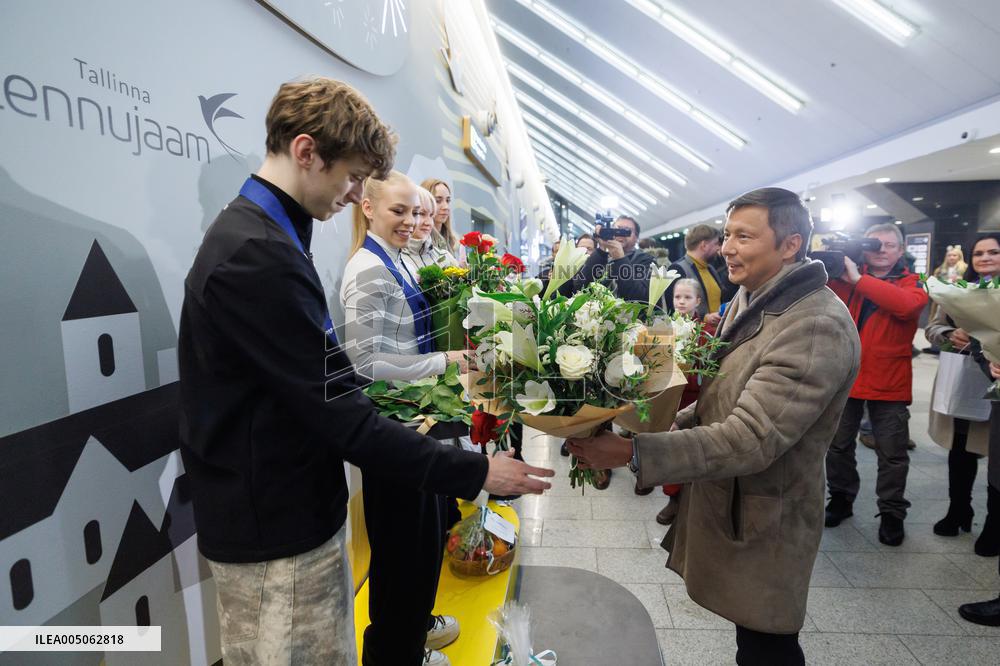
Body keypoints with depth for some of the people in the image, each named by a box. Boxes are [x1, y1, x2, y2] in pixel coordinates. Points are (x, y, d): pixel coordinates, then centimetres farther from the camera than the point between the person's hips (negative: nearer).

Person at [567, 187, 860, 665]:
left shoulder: (818, 326, -25)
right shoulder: (750, 299, 4)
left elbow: (751, 440, -31)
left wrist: (634, 453, -33)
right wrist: (673, 426, 1)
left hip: (761, 522, -8)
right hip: (722, 501, 8)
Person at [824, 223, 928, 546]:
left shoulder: (911, 283, 0)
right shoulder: (845, 277, 6)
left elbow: (907, 304, -23)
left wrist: (857, 279, -26)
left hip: (889, 382, -2)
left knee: (892, 454, 7)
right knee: (839, 445, 13)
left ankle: (891, 513, 23)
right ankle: (841, 499, 30)